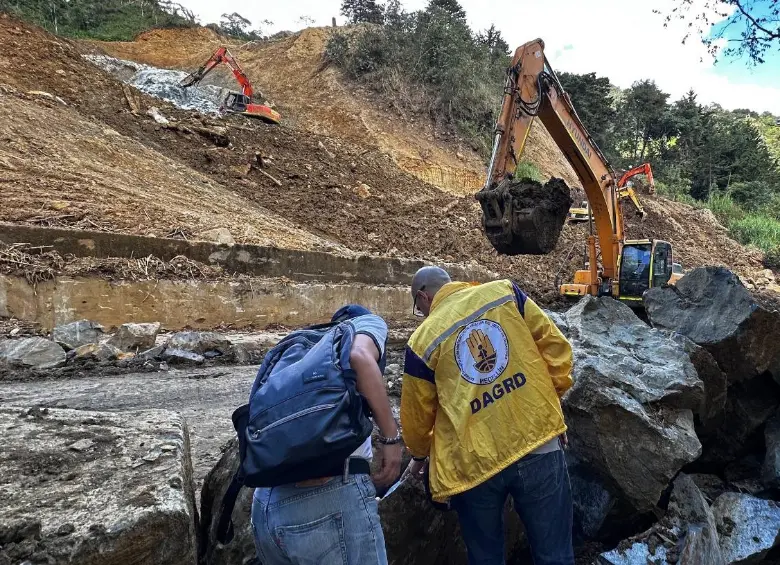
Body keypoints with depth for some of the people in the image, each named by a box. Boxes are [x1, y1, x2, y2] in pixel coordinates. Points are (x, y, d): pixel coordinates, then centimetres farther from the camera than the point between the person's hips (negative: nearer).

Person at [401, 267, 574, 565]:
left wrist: (419, 455, 28)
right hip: (540, 444, 1)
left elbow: (417, 415, 9)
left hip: (472, 464, -1)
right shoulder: (505, 292, 3)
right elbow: (555, 346, 3)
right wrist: (550, 399, 16)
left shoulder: (423, 340, 0)